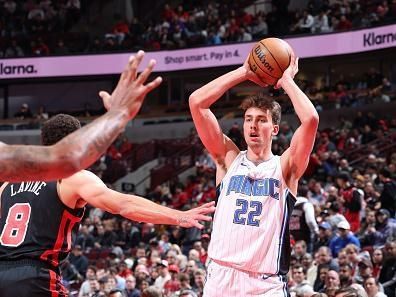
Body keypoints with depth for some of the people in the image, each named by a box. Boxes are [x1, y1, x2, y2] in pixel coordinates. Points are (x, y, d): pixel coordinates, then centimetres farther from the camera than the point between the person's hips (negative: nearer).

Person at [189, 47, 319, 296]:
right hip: (221, 277, 2)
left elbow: (311, 119, -10)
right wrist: (244, 73, 7)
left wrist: (286, 80, 4)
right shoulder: (229, 159, 12)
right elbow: (197, 102, 5)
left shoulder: (285, 168, 6)